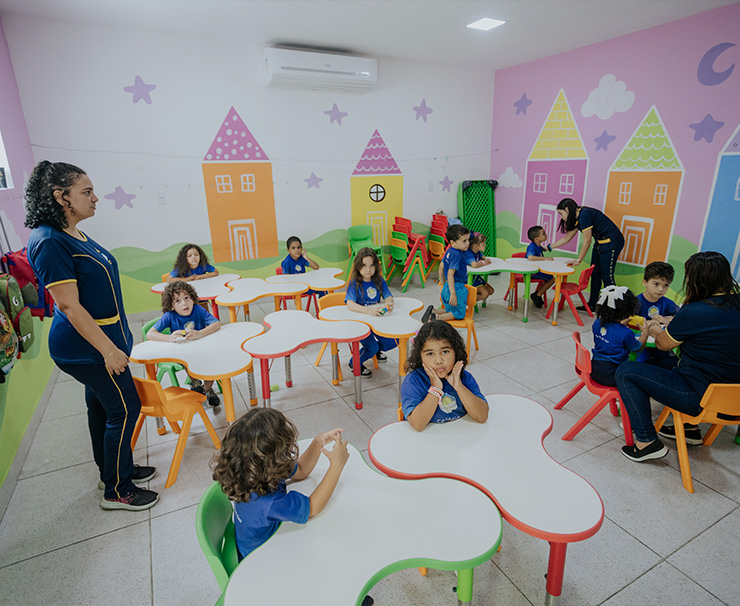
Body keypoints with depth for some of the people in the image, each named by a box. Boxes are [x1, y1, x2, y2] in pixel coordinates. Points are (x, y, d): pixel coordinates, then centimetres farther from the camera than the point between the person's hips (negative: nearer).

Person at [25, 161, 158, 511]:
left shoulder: (74, 235, 9)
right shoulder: (50, 242, -21)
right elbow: (69, 305, -24)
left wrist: (117, 338, 20)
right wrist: (109, 349, -22)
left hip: (99, 339, 10)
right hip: (86, 347, -10)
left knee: (101, 406, 20)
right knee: (125, 408, -1)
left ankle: (113, 470, 38)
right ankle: (117, 492, 16)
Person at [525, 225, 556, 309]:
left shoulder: (538, 246, 5)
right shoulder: (532, 247, -25)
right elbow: (530, 257, -44)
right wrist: (545, 258, -35)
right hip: (531, 272, -10)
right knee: (552, 279, -9)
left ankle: (536, 294, 24)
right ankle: (537, 296, 2)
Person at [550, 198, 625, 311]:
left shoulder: (585, 215, -20)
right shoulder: (577, 218, 8)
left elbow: (587, 242, -19)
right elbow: (566, 238, 19)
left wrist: (578, 260, -13)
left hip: (612, 242, -10)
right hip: (600, 243, 10)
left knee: (606, 276, -7)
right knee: (594, 274, 11)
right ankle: (592, 304, 18)